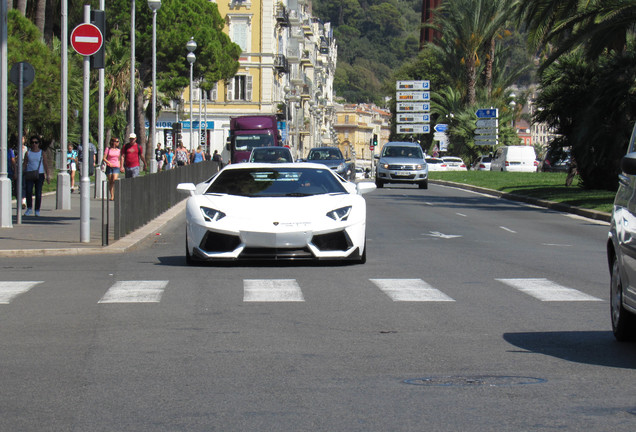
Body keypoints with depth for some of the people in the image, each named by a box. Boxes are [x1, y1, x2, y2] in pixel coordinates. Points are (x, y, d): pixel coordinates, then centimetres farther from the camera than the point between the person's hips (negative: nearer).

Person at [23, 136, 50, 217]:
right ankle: (29, 209, -3)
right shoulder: (28, 152, 8)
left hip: (39, 174, -1)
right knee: (28, 192, -14)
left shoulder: (42, 152, 5)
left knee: (38, 193, -2)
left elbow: (46, 164, 6)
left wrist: (47, 176, 0)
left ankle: (37, 210, 8)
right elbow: (25, 164, 10)